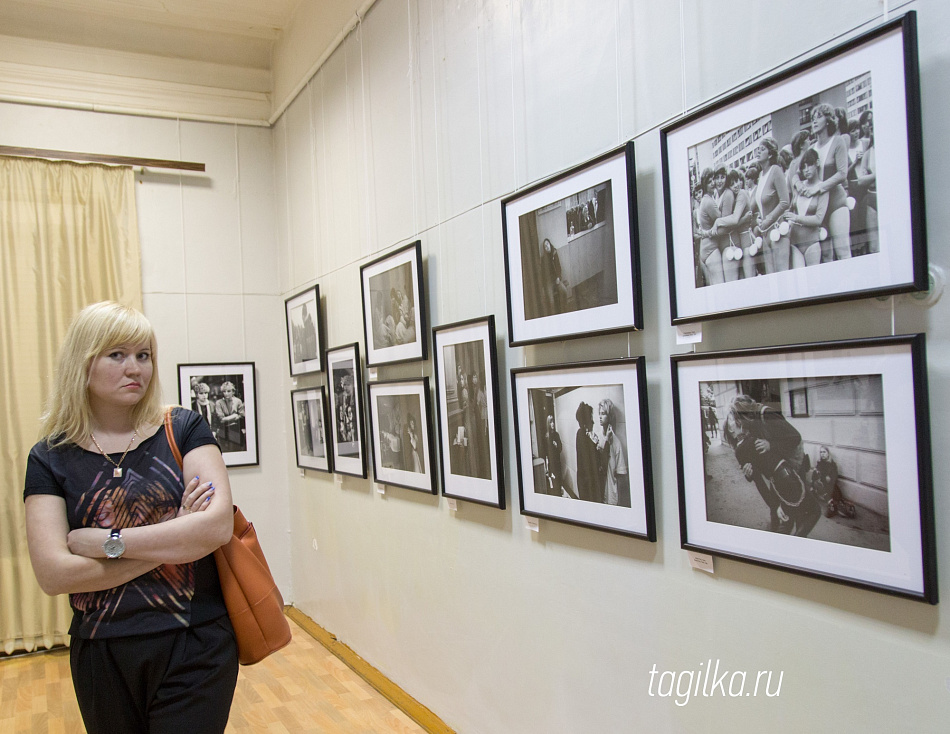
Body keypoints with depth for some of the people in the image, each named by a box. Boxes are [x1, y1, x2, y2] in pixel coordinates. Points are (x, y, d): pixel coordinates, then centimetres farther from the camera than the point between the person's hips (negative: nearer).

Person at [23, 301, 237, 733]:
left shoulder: (184, 430, -4)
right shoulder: (50, 459, 0)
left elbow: (217, 524, -17)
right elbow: (52, 574, -11)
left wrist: (107, 541, -15)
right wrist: (176, 539, -14)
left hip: (194, 648, -2)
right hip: (102, 657, 2)